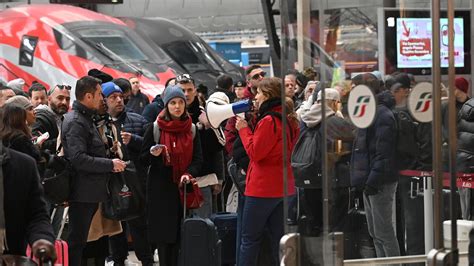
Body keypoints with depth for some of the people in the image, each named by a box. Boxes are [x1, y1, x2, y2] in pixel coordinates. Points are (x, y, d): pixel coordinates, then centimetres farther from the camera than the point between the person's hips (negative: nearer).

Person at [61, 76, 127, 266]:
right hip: (82, 191, -10)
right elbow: (78, 158, -25)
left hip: (91, 191, 10)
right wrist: (110, 164, -21)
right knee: (77, 241, -6)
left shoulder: (86, 119, 18)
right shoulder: (75, 122, -16)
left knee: (81, 240, 15)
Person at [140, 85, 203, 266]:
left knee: (181, 233, -3)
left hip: (183, 188, 2)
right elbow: (143, 159, 3)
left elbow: (198, 158, 6)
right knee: (164, 232, -3)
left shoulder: (191, 129, 7)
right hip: (160, 188, -2)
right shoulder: (155, 128, 0)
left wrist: (188, 174, -14)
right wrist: (153, 154, -19)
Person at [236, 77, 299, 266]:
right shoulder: (289, 120, 11)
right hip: (283, 186, 8)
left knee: (249, 239, -2)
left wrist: (243, 129, -6)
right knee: (279, 238, 9)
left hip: (262, 188, -8)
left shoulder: (268, 121, -16)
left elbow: (254, 152, -17)